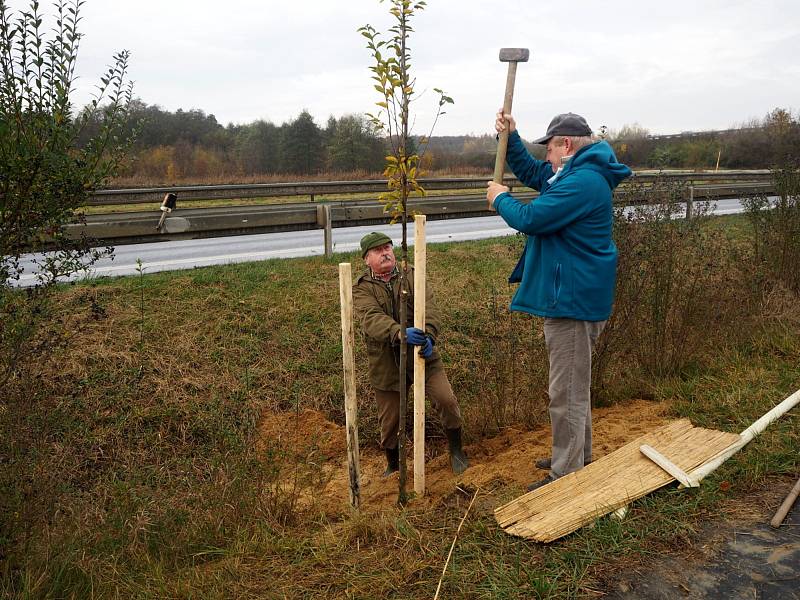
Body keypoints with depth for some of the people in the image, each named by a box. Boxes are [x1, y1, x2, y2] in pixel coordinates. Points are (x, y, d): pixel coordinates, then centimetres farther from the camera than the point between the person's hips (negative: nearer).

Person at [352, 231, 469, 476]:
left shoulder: (411, 275, 3)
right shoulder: (362, 289, -3)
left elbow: (428, 307, -12)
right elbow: (372, 319, -22)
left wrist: (429, 334, -32)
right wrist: (400, 333, -41)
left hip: (421, 355, 1)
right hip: (386, 362, 0)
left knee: (446, 399, -11)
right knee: (389, 419, 9)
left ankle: (456, 451, 15)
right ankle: (392, 466, 35)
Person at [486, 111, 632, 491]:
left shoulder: (582, 182, -21)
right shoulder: (579, 174, 14)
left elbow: (529, 219, -22)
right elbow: (530, 173, 27)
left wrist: (500, 199, -2)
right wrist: (510, 137, 15)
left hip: (572, 300, -11)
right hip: (571, 297, 11)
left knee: (567, 393, -2)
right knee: (573, 386, 22)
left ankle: (566, 475, 9)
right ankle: (578, 456, 38)